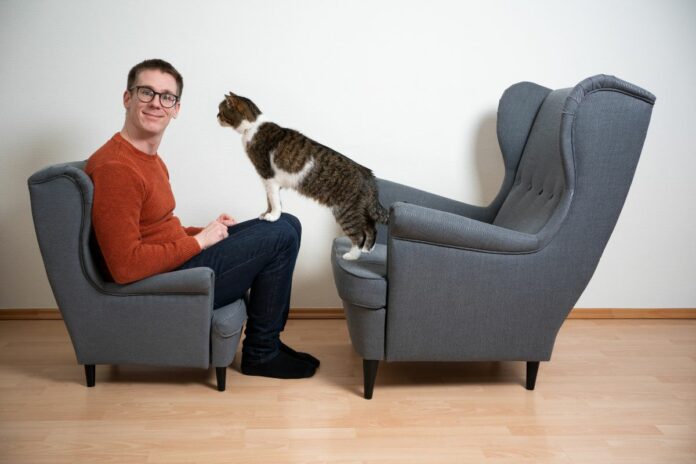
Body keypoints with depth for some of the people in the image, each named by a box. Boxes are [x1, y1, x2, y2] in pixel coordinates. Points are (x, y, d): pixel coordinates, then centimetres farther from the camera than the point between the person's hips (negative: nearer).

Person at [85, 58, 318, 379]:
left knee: (287, 224, 12)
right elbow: (125, 266, -27)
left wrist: (204, 231, 1)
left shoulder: (149, 158, 11)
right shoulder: (116, 168, -22)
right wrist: (199, 241, -18)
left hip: (178, 259, 10)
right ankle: (261, 353, 4)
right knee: (281, 237, -11)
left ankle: (267, 338, 16)